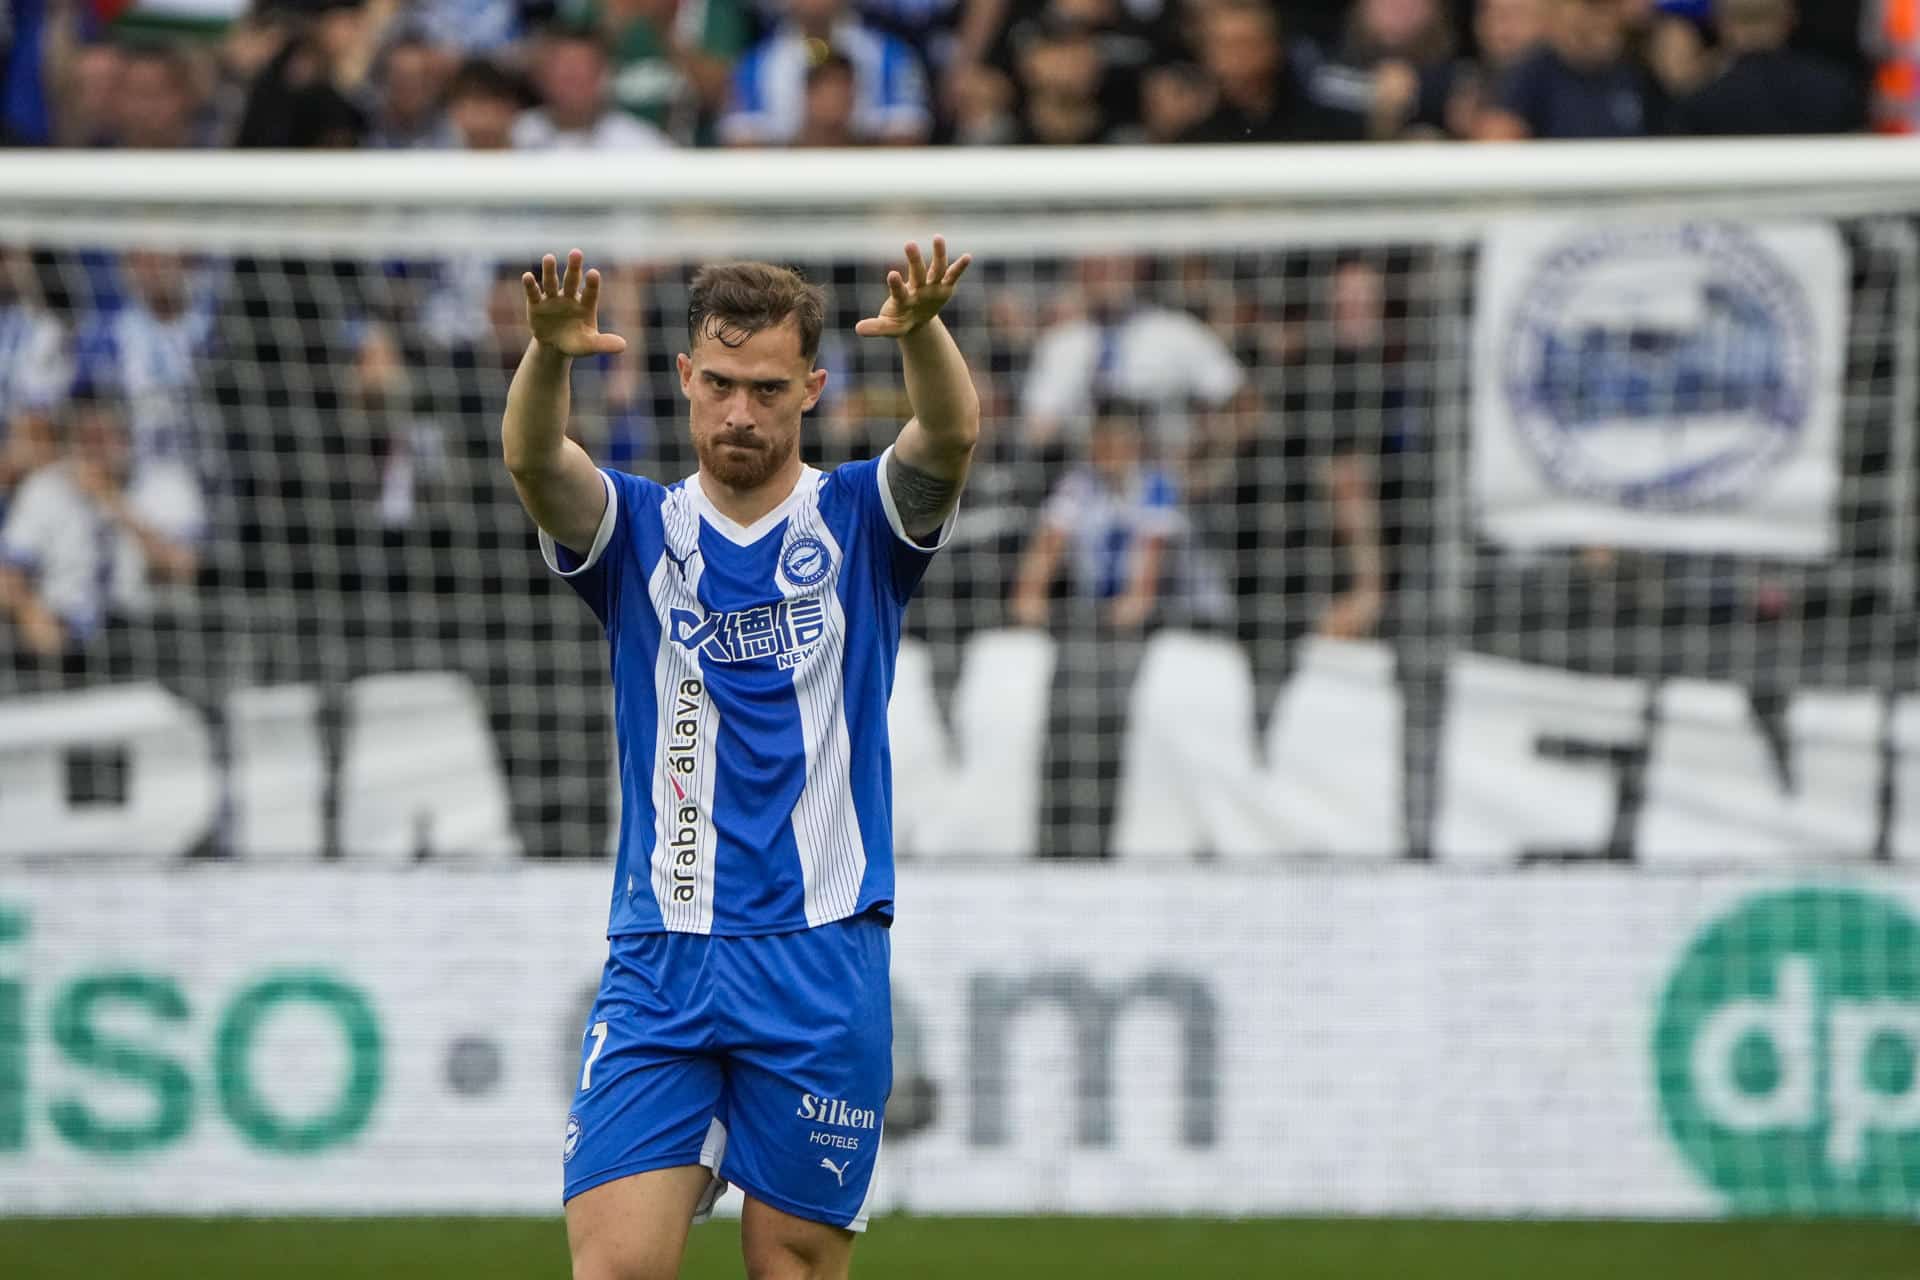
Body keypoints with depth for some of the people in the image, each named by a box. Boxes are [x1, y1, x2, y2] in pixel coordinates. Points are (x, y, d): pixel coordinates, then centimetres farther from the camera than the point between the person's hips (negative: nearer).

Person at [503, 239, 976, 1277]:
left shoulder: (859, 524, 6)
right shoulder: (637, 530, 8)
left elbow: (951, 435, -15)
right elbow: (532, 460, -13)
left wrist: (920, 331, -38)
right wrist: (548, 355, -36)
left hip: (822, 964, 0)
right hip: (658, 963, 1)